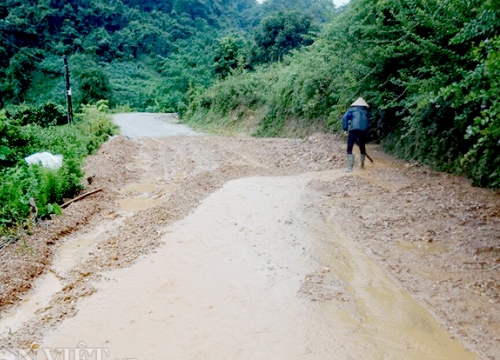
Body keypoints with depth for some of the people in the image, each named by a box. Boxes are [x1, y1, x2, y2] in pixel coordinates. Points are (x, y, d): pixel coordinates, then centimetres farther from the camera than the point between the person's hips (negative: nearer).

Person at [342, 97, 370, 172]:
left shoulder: (352, 109, 19)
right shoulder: (366, 112, 26)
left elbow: (344, 117, 3)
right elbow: (368, 123, 21)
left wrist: (345, 129, 0)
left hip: (353, 130, -3)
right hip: (363, 131, 3)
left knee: (349, 149, 1)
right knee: (362, 148, 19)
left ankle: (349, 167, -7)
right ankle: (362, 165, 28)